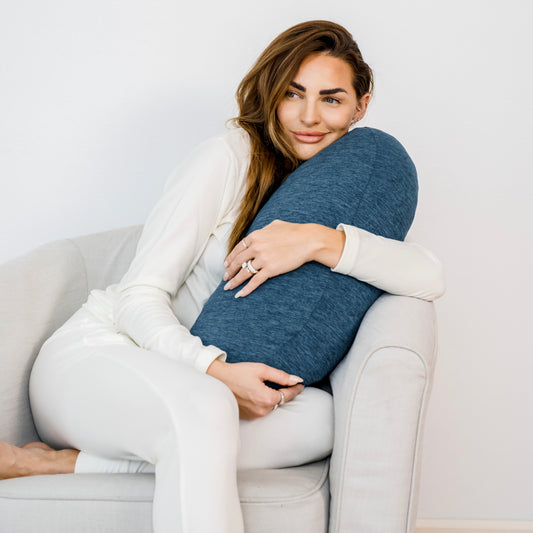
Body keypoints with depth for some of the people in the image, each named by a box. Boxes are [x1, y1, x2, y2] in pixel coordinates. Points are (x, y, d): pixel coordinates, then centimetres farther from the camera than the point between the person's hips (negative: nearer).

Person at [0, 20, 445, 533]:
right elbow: (139, 297, -12)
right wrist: (215, 370, -27)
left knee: (321, 416, -25)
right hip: (98, 352, -6)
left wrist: (321, 240, -24)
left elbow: (430, 277, -9)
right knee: (205, 410, -39)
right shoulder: (230, 155, -10)